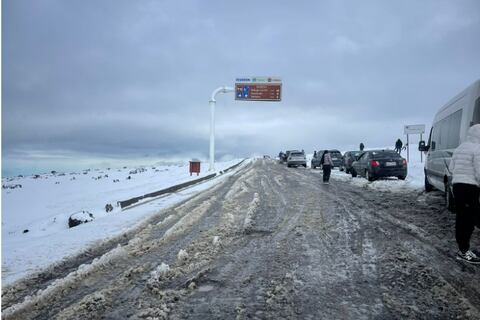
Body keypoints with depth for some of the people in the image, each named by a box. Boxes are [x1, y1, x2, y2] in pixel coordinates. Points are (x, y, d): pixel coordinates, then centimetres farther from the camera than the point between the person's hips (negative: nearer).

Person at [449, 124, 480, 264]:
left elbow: (451, 168, 16)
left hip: (457, 185, 9)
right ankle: (464, 252, -4)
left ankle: (462, 246, 22)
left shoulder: (459, 148, 15)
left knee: (461, 217, 13)